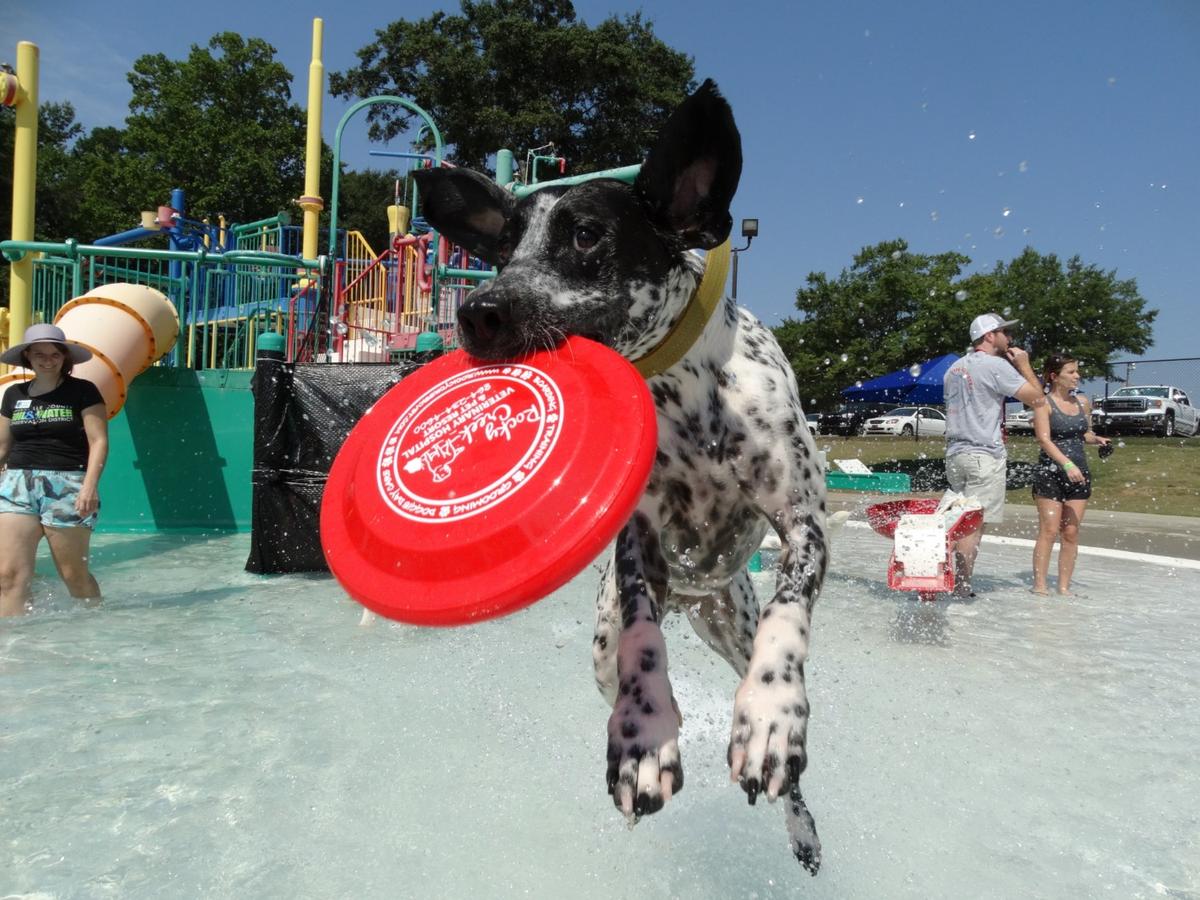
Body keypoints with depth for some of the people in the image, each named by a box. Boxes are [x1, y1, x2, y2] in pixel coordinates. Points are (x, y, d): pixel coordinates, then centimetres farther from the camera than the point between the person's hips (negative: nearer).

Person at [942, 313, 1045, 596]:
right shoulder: (996, 365, -9)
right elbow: (1037, 399, -8)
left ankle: (947, 581, 13)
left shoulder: (954, 368, 17)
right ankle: (961, 589, -5)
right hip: (985, 455, -8)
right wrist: (1024, 365, 4)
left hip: (955, 453, 8)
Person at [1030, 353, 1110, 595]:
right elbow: (1044, 439, -16)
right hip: (1050, 473, -5)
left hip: (1078, 473, 6)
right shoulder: (1044, 403, -6)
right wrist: (1067, 464, -27)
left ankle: (1064, 586, 11)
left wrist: (1096, 439, 3)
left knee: (1071, 533, 5)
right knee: (1049, 531, -7)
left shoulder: (1083, 403, 12)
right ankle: (1039, 585, -2)